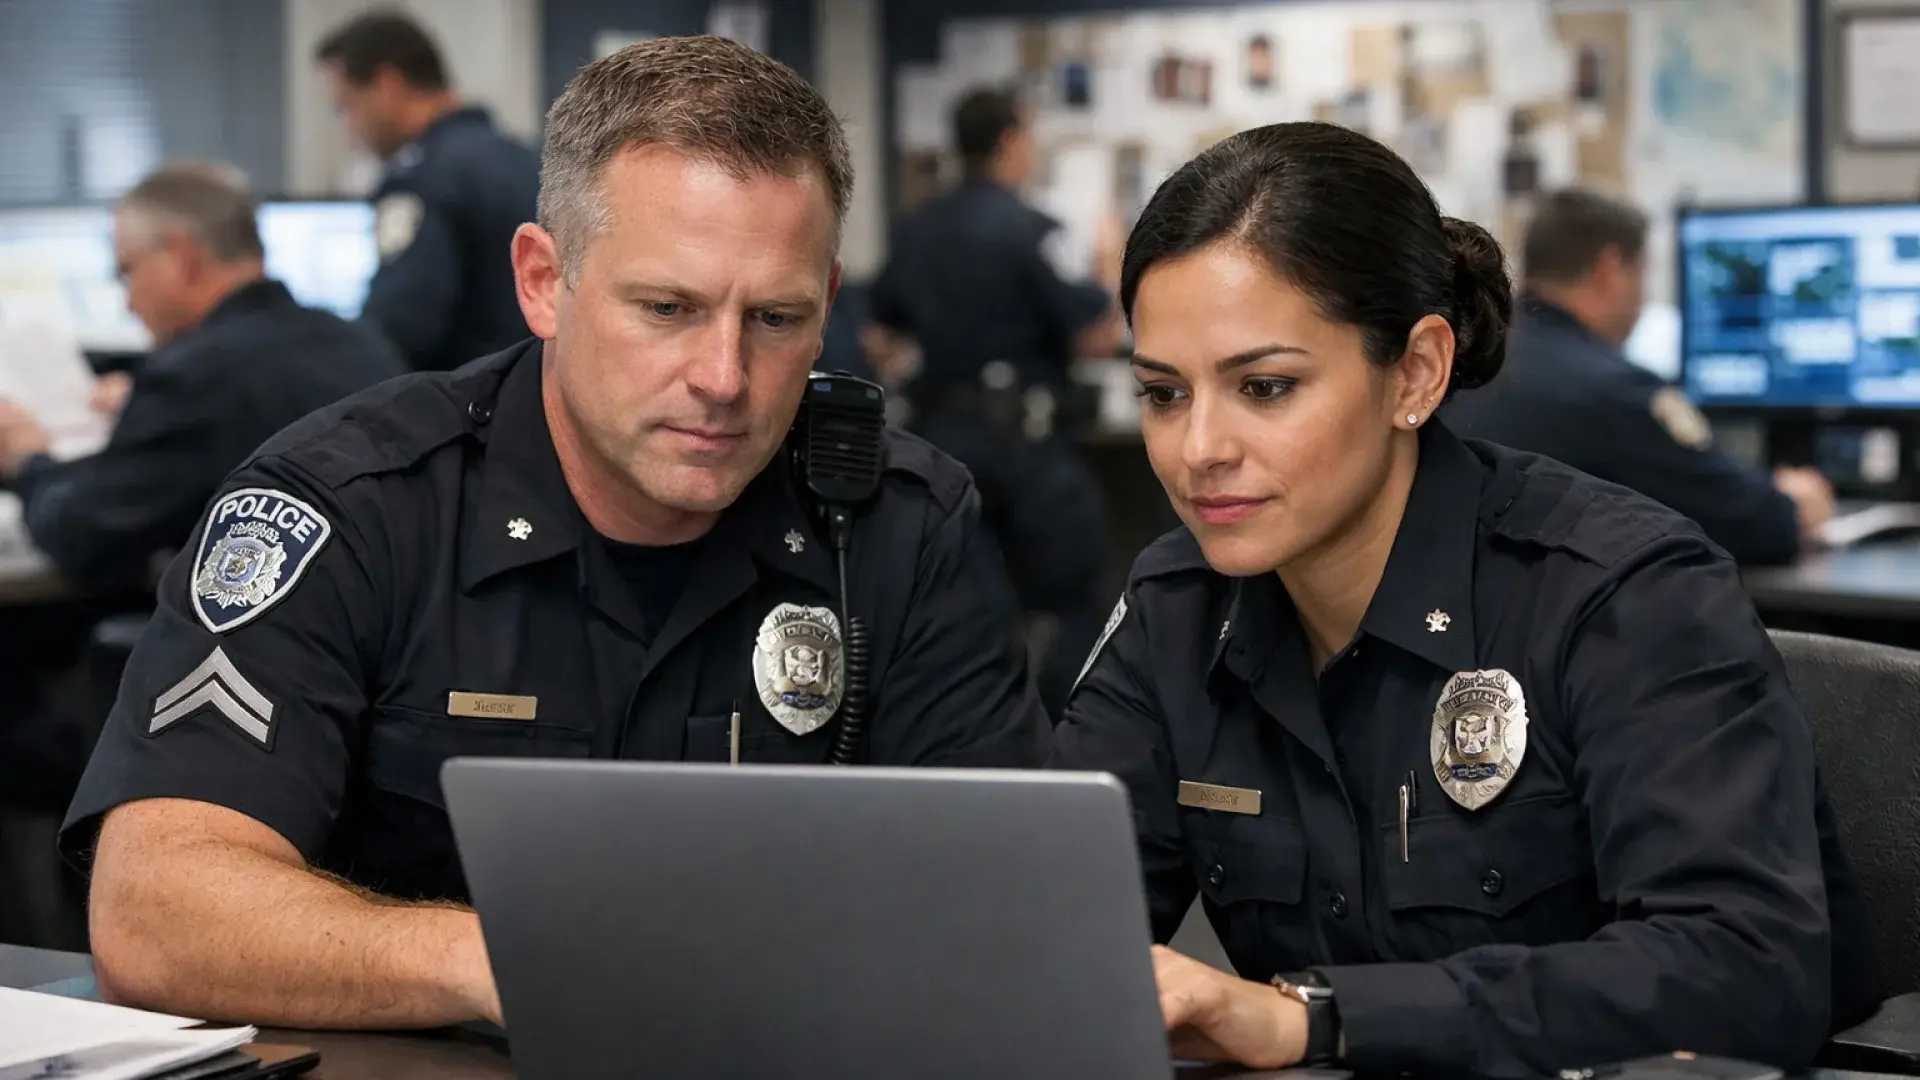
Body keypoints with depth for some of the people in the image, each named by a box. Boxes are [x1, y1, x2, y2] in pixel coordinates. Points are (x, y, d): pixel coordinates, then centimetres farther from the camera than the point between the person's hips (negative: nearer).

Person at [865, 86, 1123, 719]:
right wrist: (1112, 270, 3)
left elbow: (881, 346, 15)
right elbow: (1100, 337, -15)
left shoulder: (916, 232, 7)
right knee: (1074, 608, 2)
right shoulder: (1029, 231, -13)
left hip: (941, 432, 7)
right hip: (1025, 440, -6)